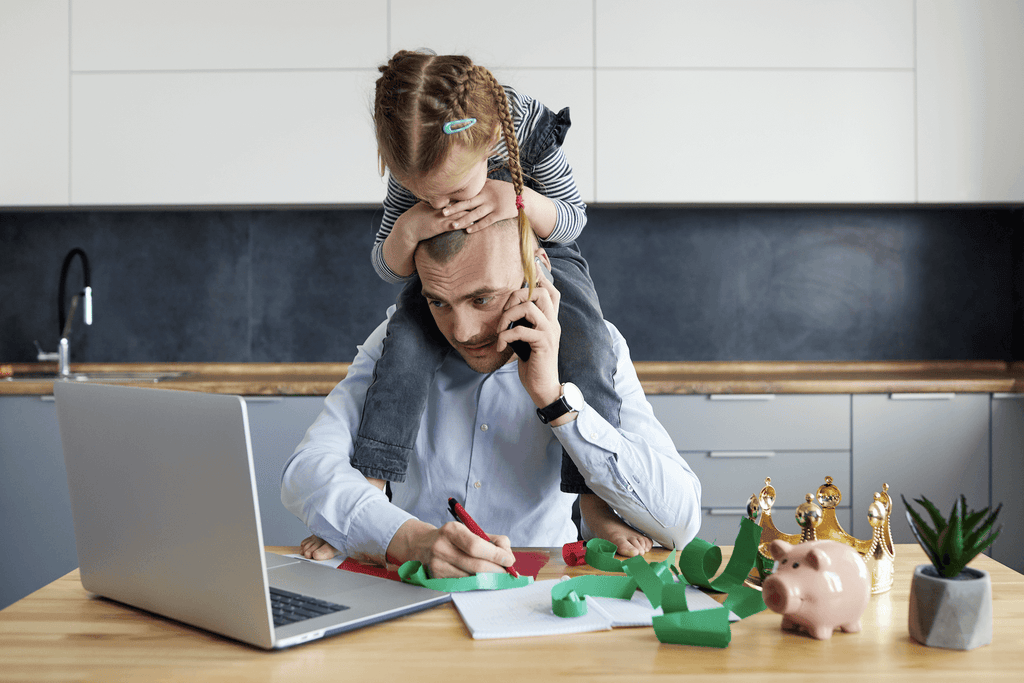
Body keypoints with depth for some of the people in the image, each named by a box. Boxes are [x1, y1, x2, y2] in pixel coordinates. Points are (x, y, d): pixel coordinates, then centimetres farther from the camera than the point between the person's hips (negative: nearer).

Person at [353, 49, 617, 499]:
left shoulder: (529, 127, -30)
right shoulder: (412, 159, -25)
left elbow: (574, 219, -14)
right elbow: (386, 269, -13)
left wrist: (521, 200, -37)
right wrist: (407, 230, -38)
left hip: (538, 250, -1)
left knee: (587, 352, -28)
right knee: (406, 344, -28)